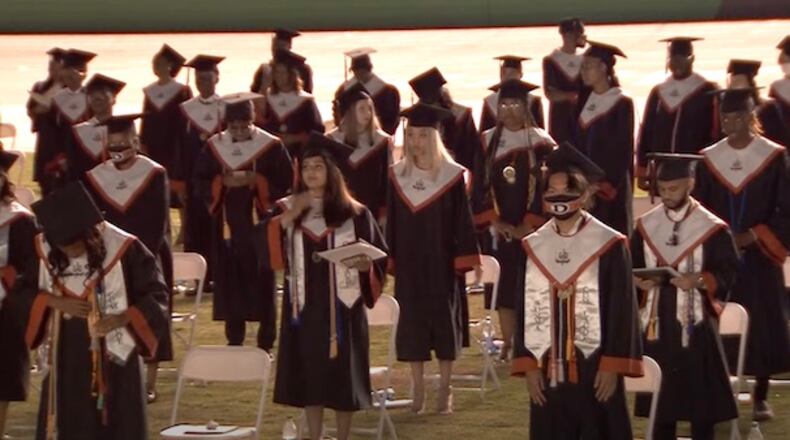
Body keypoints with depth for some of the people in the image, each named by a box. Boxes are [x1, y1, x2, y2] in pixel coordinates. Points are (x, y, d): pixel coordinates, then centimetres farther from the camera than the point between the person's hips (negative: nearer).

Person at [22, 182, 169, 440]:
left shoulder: (122, 249, -16)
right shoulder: (43, 249, -5)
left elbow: (156, 294, -10)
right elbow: (24, 292, 6)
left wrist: (121, 319, -25)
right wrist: (54, 302, -14)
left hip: (113, 355, -3)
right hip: (66, 357, 3)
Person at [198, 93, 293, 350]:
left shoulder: (271, 146, -2)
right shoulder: (215, 146, 6)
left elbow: (286, 180, -4)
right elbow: (201, 180, 8)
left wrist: (254, 179, -16)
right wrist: (223, 181, -12)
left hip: (259, 222, -3)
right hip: (227, 224, 3)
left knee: (262, 282, 0)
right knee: (229, 283, 4)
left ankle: (266, 342, 8)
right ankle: (234, 341, 14)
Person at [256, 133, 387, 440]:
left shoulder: (354, 214, 1)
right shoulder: (286, 209, 6)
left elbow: (380, 257, 2)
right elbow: (263, 245, -9)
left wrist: (363, 264, -19)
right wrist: (291, 215, -18)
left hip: (341, 305, -2)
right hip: (304, 305, 2)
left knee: (342, 373, 0)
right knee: (308, 373, 5)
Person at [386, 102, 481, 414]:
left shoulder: (452, 176, -4)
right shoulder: (397, 176, 4)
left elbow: (462, 221, -4)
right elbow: (392, 222, 7)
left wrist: (465, 259, -8)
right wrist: (390, 260, 4)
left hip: (442, 265, -2)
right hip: (409, 266, 3)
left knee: (444, 322, 3)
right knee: (412, 325, 5)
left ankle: (444, 390, 13)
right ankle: (418, 391, 14)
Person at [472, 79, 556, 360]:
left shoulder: (540, 142, -1)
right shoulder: (488, 141, 6)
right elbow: (481, 188, 4)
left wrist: (528, 226, -12)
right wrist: (495, 223, -7)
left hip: (532, 228, -2)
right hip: (499, 228, 2)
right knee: (503, 286, 2)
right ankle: (508, 345, 7)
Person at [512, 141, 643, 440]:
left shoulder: (610, 246, -4)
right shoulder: (533, 247, 7)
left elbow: (622, 310, -5)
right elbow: (524, 311, 8)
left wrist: (613, 367, -10)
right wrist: (528, 366, 2)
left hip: (594, 368, -4)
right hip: (547, 369, 4)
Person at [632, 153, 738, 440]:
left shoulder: (712, 228, -6)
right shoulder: (646, 226, 6)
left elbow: (727, 271, -5)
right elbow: (631, 268, 12)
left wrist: (700, 281, -22)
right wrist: (638, 281, -10)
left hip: (695, 322, -3)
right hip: (657, 321, 3)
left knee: (700, 392, 0)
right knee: (660, 393, 8)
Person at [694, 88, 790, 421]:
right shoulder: (709, 159, 5)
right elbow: (699, 210, 9)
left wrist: (753, 236, -13)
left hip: (759, 257, -2)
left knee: (762, 325, 1)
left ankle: (761, 396, 11)